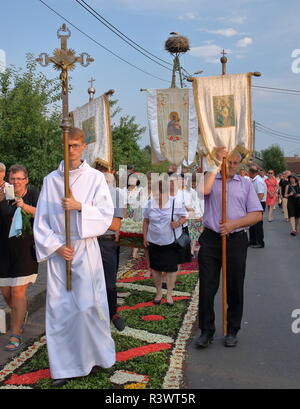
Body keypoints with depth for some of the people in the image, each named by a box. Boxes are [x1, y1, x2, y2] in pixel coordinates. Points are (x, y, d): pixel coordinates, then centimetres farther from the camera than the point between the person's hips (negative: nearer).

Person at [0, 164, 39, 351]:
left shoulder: (33, 195, 0)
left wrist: (25, 207, -29)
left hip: (26, 250, -3)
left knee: (18, 291, -7)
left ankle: (16, 335, 2)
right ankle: (22, 314, 41)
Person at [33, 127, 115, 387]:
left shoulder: (95, 178, 2)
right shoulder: (50, 180, 7)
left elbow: (107, 213, -4)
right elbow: (41, 220, 6)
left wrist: (79, 206, -19)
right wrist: (55, 246, -7)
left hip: (85, 249, -2)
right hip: (57, 251, 2)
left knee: (89, 305, -2)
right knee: (59, 308, 3)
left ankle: (97, 353, 21)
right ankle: (64, 367, 14)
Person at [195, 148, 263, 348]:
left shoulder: (245, 184, 10)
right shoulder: (211, 178, 7)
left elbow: (257, 214, 3)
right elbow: (204, 190, -19)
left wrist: (234, 224, -12)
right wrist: (217, 164, -14)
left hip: (236, 240, 1)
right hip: (210, 240, -1)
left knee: (235, 288, 8)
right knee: (207, 288, 2)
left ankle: (232, 331, 23)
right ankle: (206, 331, 16)